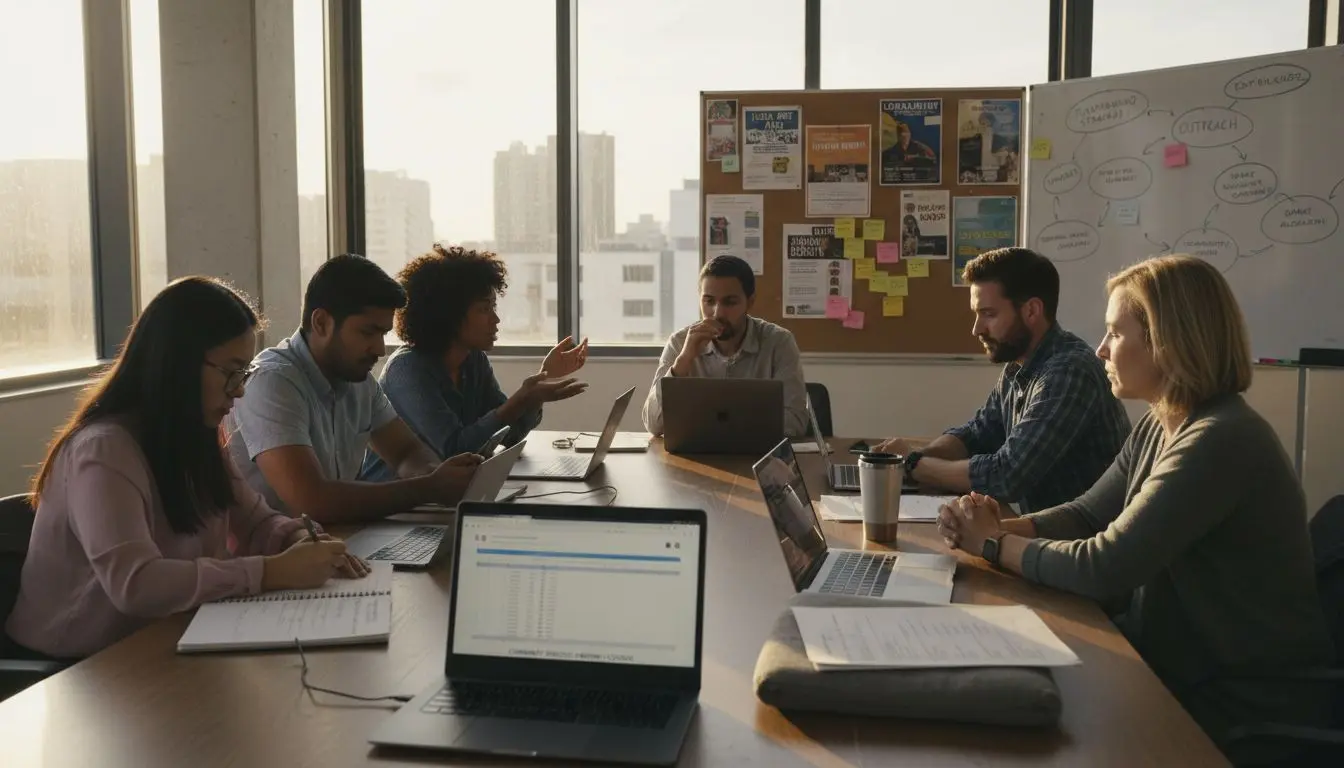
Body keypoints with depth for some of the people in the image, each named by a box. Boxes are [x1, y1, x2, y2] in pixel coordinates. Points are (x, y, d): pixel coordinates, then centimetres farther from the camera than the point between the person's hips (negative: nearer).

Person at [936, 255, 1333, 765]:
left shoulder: (1222, 442, -25)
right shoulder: (1159, 427, 5)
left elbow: (1102, 567, -27)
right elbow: (1085, 515, 8)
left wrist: (996, 545, -12)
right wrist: (995, 527, -10)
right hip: (1179, 663, 7)